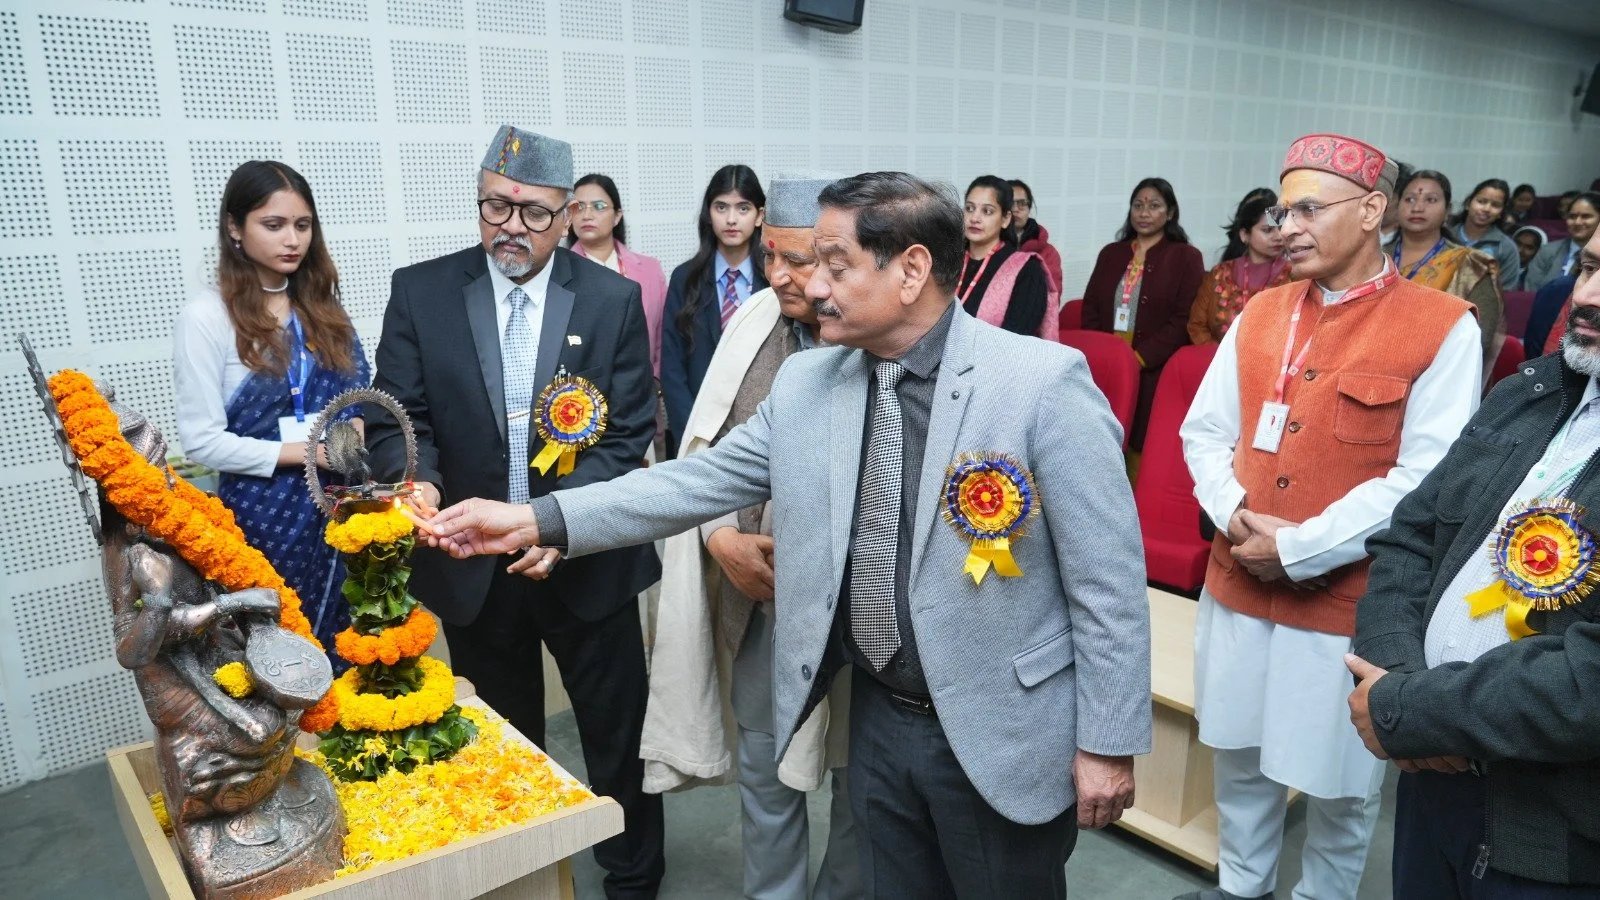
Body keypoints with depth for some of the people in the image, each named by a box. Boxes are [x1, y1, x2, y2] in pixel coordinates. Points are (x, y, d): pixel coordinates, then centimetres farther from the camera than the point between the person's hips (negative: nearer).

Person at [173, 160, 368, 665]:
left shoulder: (321, 304, 8)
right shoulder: (206, 316, -10)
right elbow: (201, 441, -12)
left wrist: (355, 431, -8)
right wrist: (304, 452, -16)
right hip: (264, 514, -5)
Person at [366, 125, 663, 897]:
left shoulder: (613, 299, -6)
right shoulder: (420, 292, -3)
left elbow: (627, 435, -9)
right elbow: (396, 419, -4)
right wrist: (418, 482, -27)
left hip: (586, 558, -1)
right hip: (472, 564, 1)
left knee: (617, 733, 14)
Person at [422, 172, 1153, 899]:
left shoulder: (1045, 382, -17)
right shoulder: (804, 383, -1)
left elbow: (1108, 581, -13)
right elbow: (702, 479, 1)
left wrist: (1108, 742, -9)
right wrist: (537, 520, -6)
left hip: (1002, 737, -4)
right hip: (878, 721, 4)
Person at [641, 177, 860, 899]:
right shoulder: (754, 319, 0)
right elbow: (704, 446, 6)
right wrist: (722, 541, -7)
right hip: (754, 596, 4)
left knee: (857, 774, 16)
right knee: (762, 766, 18)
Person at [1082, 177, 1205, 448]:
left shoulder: (1185, 257, 3)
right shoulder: (1111, 253, 17)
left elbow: (1184, 319, -6)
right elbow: (1090, 307, 14)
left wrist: (1140, 358, -15)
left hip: (1153, 373, -3)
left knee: (1143, 444, -5)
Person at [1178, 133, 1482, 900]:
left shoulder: (1443, 327, -10)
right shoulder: (1260, 313, 6)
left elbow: (1425, 482, -16)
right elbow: (1203, 430, 7)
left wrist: (1297, 549, -17)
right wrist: (1234, 515, -11)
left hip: (1349, 600, -4)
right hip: (1237, 582, 5)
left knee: (1337, 781, 12)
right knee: (1238, 755, 19)